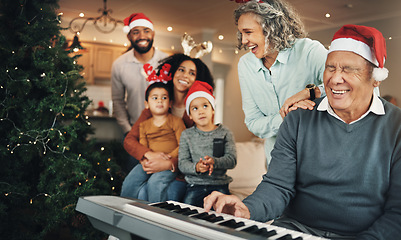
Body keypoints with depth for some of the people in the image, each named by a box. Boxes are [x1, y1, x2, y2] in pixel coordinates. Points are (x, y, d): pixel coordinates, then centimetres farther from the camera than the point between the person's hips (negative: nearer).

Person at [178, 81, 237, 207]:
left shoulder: (224, 133, 6)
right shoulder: (187, 135, 8)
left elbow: (232, 160, -3)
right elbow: (182, 163, 2)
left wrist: (214, 162, -22)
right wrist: (196, 167, -20)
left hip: (219, 184, -1)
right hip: (195, 184, 1)